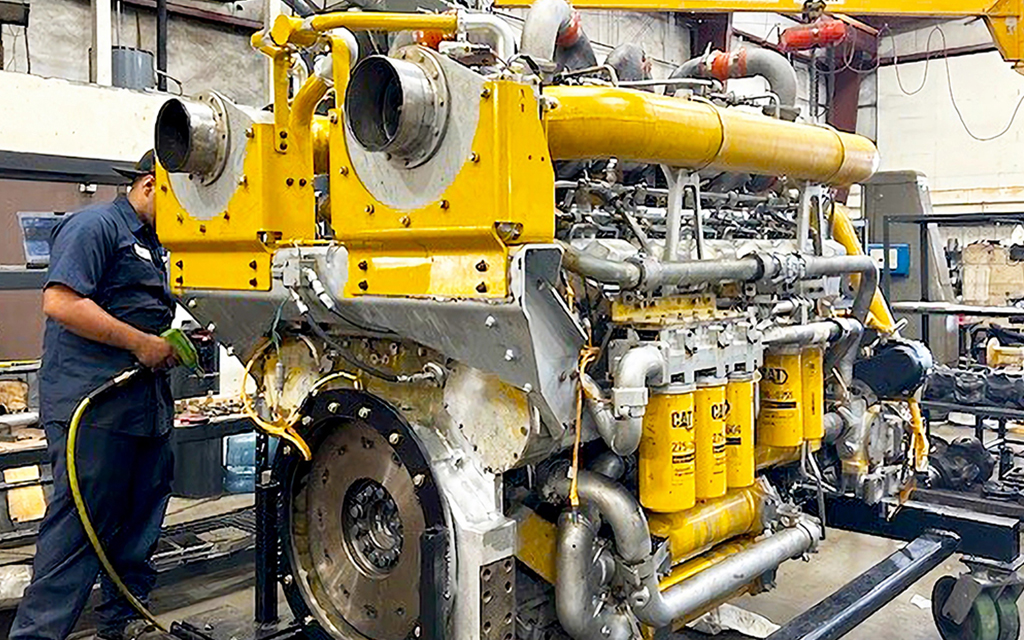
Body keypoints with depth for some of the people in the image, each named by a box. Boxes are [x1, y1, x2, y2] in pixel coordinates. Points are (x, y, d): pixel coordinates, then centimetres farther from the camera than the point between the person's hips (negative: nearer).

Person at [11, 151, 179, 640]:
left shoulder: (152, 245, 23)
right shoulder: (95, 226, -8)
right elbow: (60, 302, -20)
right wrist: (142, 343, -18)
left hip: (147, 405, 10)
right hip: (93, 404, -10)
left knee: (140, 524, 14)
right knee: (81, 522, -8)